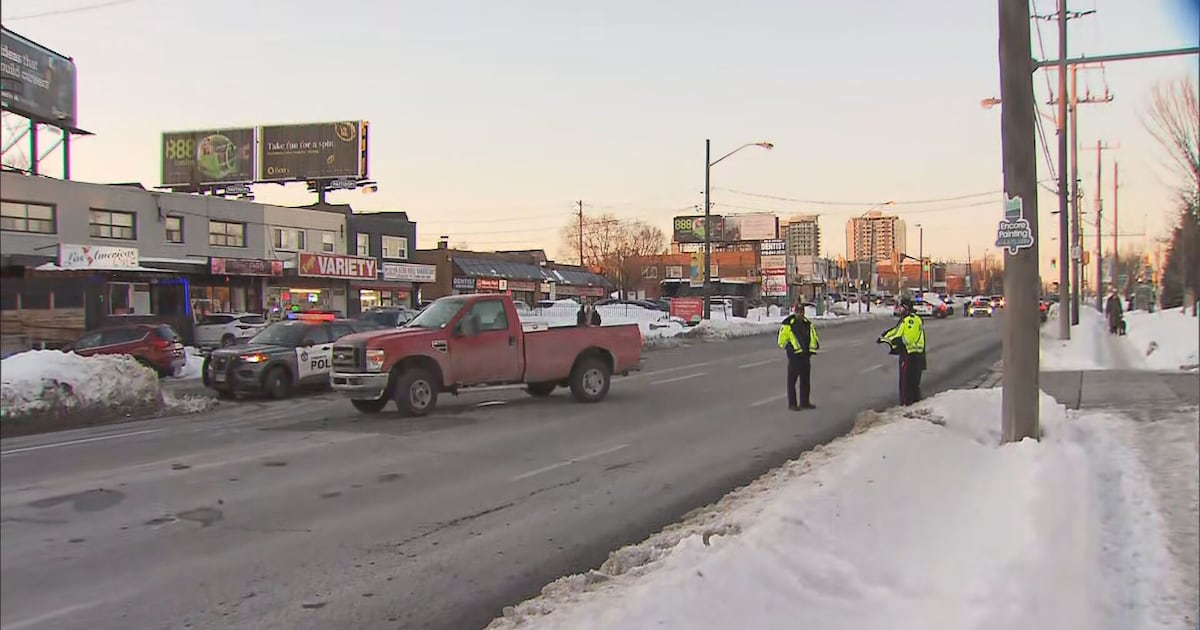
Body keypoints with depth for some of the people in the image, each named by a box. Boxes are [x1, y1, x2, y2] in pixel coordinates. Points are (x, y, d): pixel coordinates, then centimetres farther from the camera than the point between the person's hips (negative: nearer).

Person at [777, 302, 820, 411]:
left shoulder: (807, 323, 11)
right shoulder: (788, 323, -8)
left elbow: (813, 336, 21)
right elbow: (782, 340, -7)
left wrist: (813, 346, 5)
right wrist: (790, 348, -16)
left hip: (805, 355, 7)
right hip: (794, 355, -7)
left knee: (806, 379, 12)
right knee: (792, 379, -2)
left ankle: (805, 402, 22)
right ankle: (792, 404, 4)